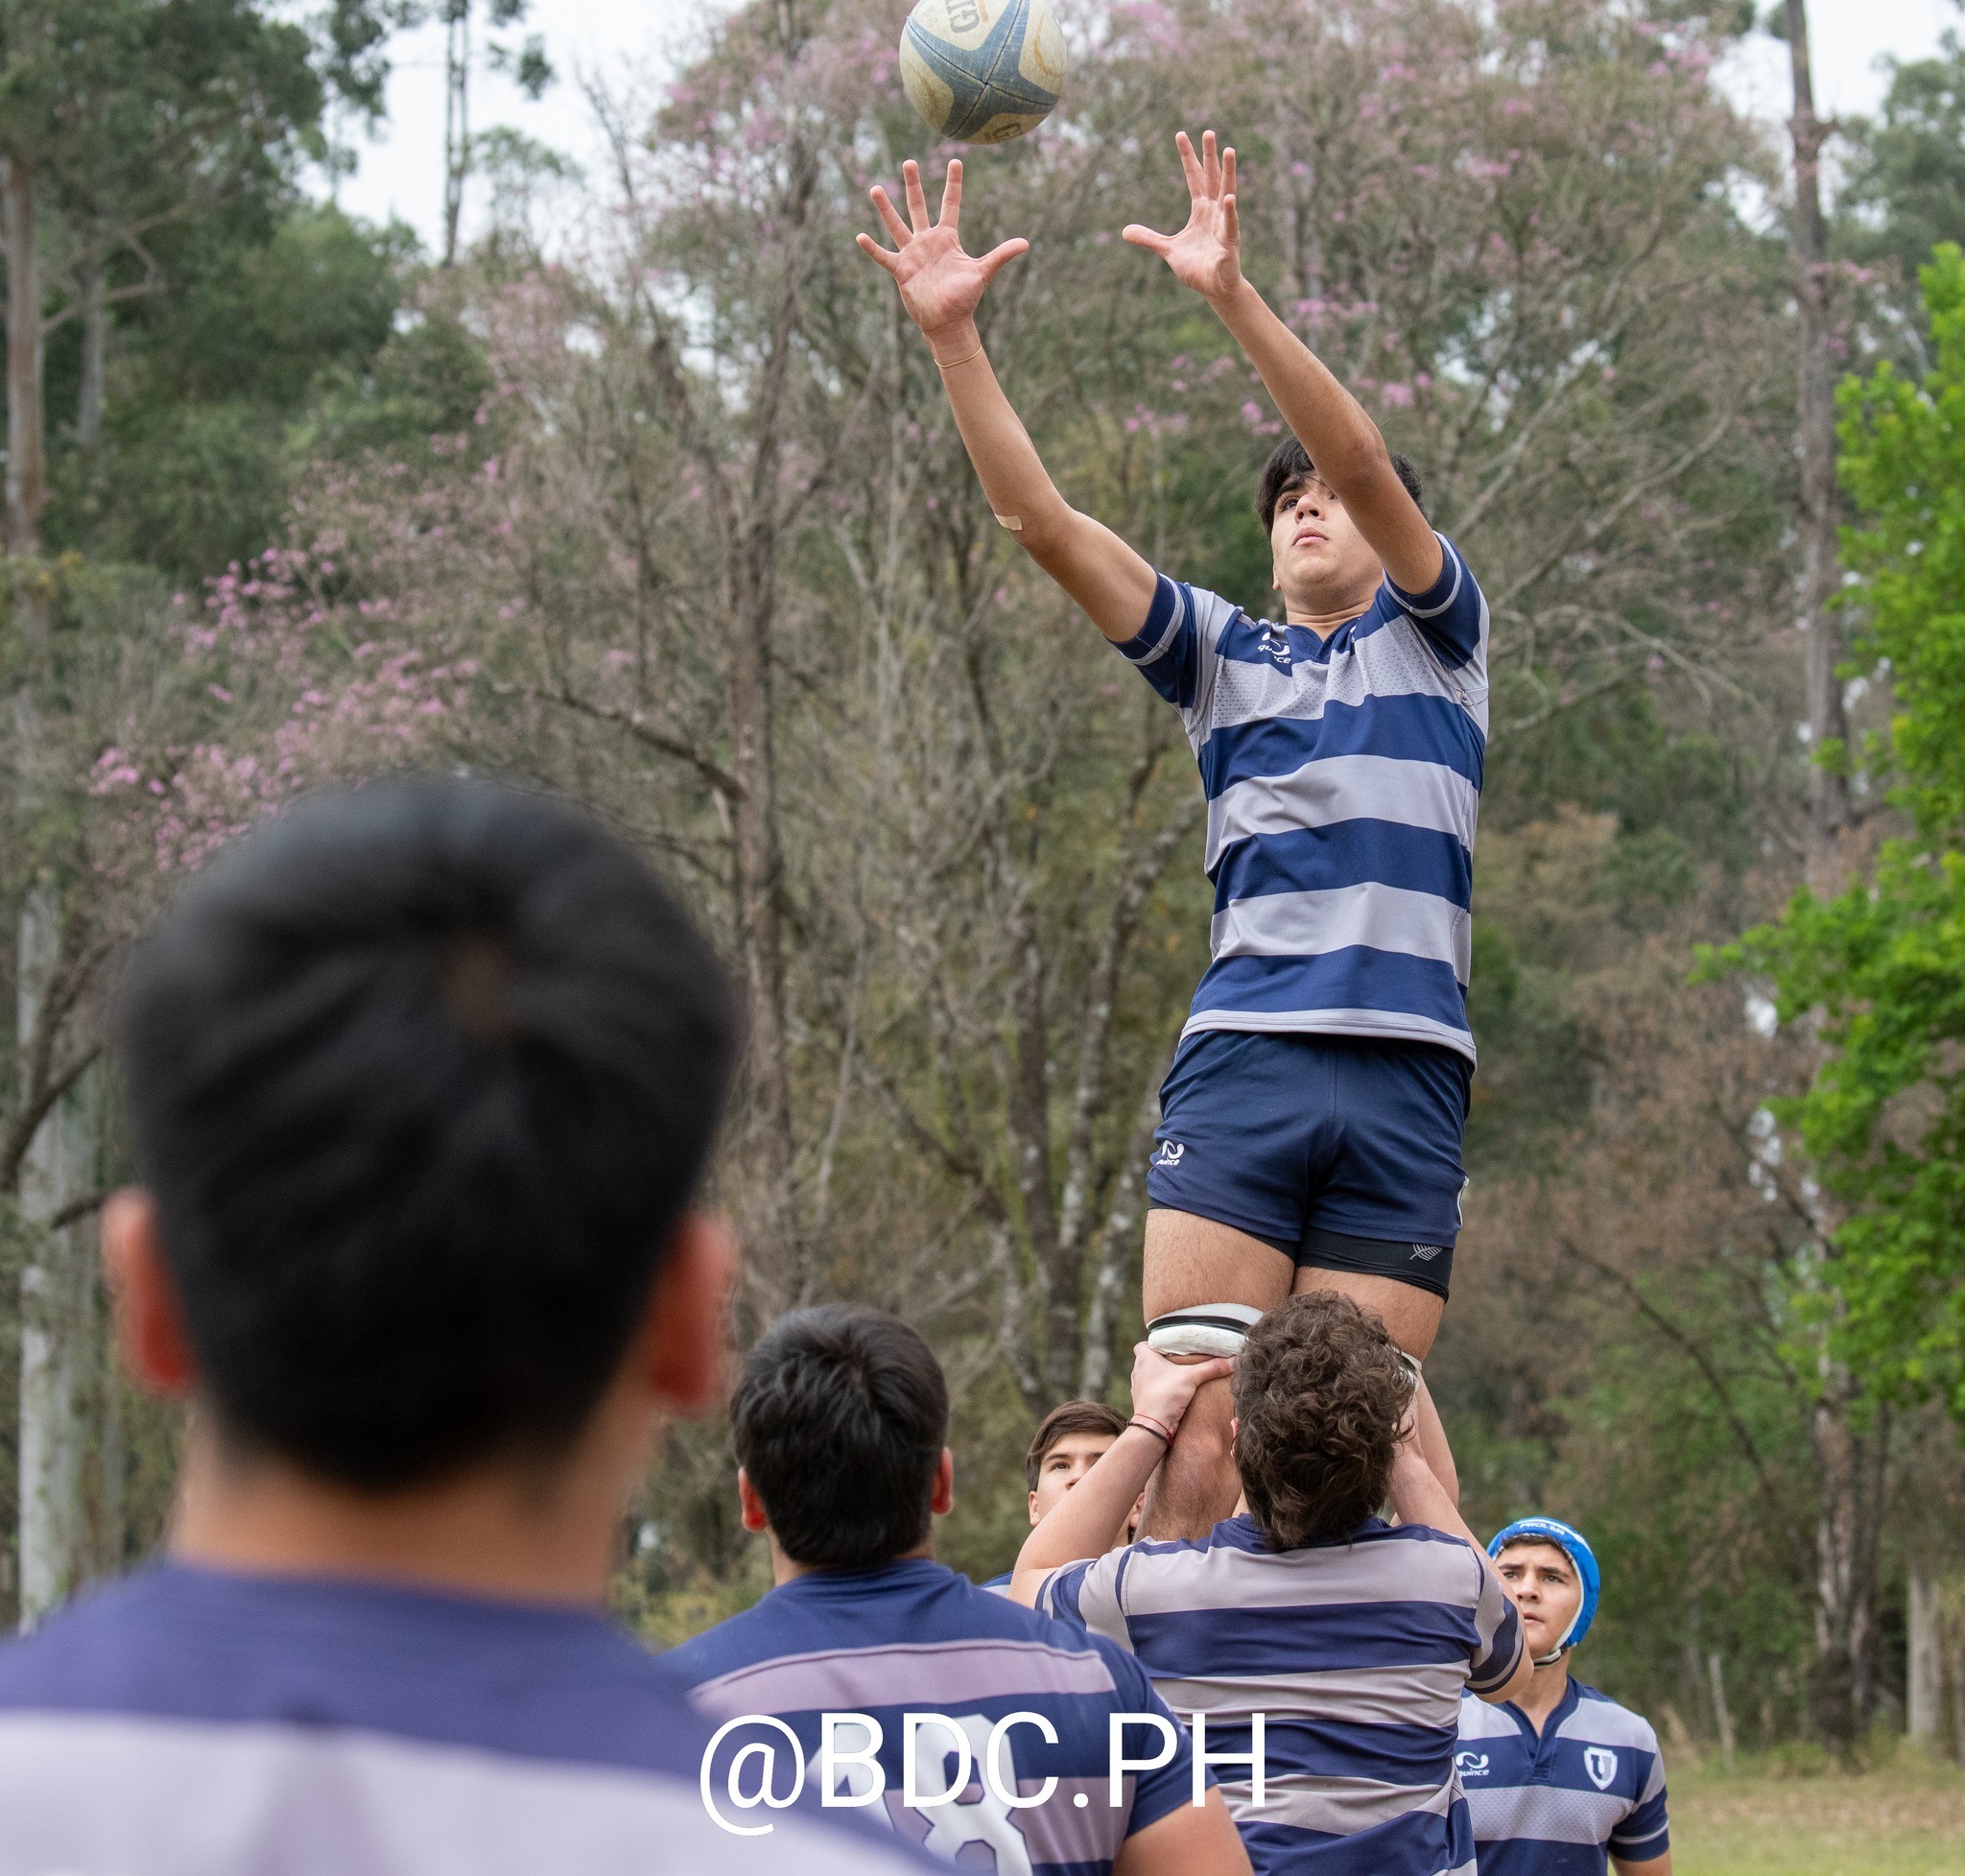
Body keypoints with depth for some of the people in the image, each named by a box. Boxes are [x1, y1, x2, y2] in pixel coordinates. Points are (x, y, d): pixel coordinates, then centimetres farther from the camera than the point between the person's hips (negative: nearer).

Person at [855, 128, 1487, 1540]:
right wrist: (953, 334, 0)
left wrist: (1234, 295, -15)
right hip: (1241, 1053, 2)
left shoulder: (1434, 634, 13)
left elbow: (1366, 462, -4)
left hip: (1405, 1065, -2)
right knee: (1193, 1401, -11)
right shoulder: (1222, 654, 20)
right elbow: (1043, 522, 11)